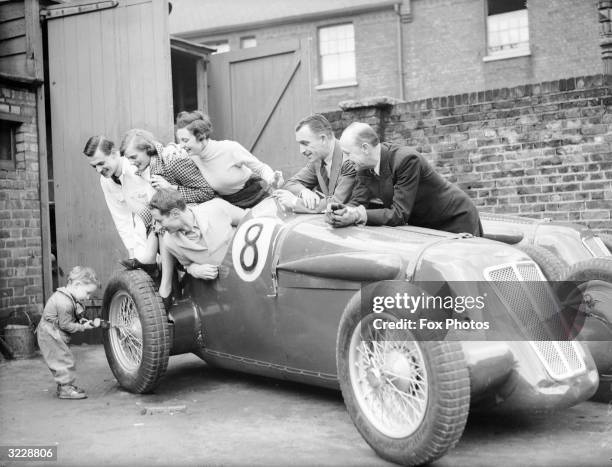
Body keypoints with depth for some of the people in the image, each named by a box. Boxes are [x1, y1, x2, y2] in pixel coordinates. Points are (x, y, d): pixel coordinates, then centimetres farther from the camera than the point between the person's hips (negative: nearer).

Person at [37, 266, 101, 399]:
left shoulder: (67, 296, 5)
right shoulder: (64, 302, -29)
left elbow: (69, 317, 15)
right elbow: (65, 325, -24)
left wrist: (80, 320, -1)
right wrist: (83, 327, -17)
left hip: (50, 333, 11)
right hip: (50, 335, -11)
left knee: (61, 360, 16)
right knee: (65, 360, -7)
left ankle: (63, 385, 24)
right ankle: (66, 388, -2)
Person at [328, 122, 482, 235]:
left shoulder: (406, 160, -29)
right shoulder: (365, 167, -6)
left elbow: (400, 214, -31)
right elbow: (358, 201, -7)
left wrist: (358, 215, -40)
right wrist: (344, 211, -30)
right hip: (424, 226, 7)